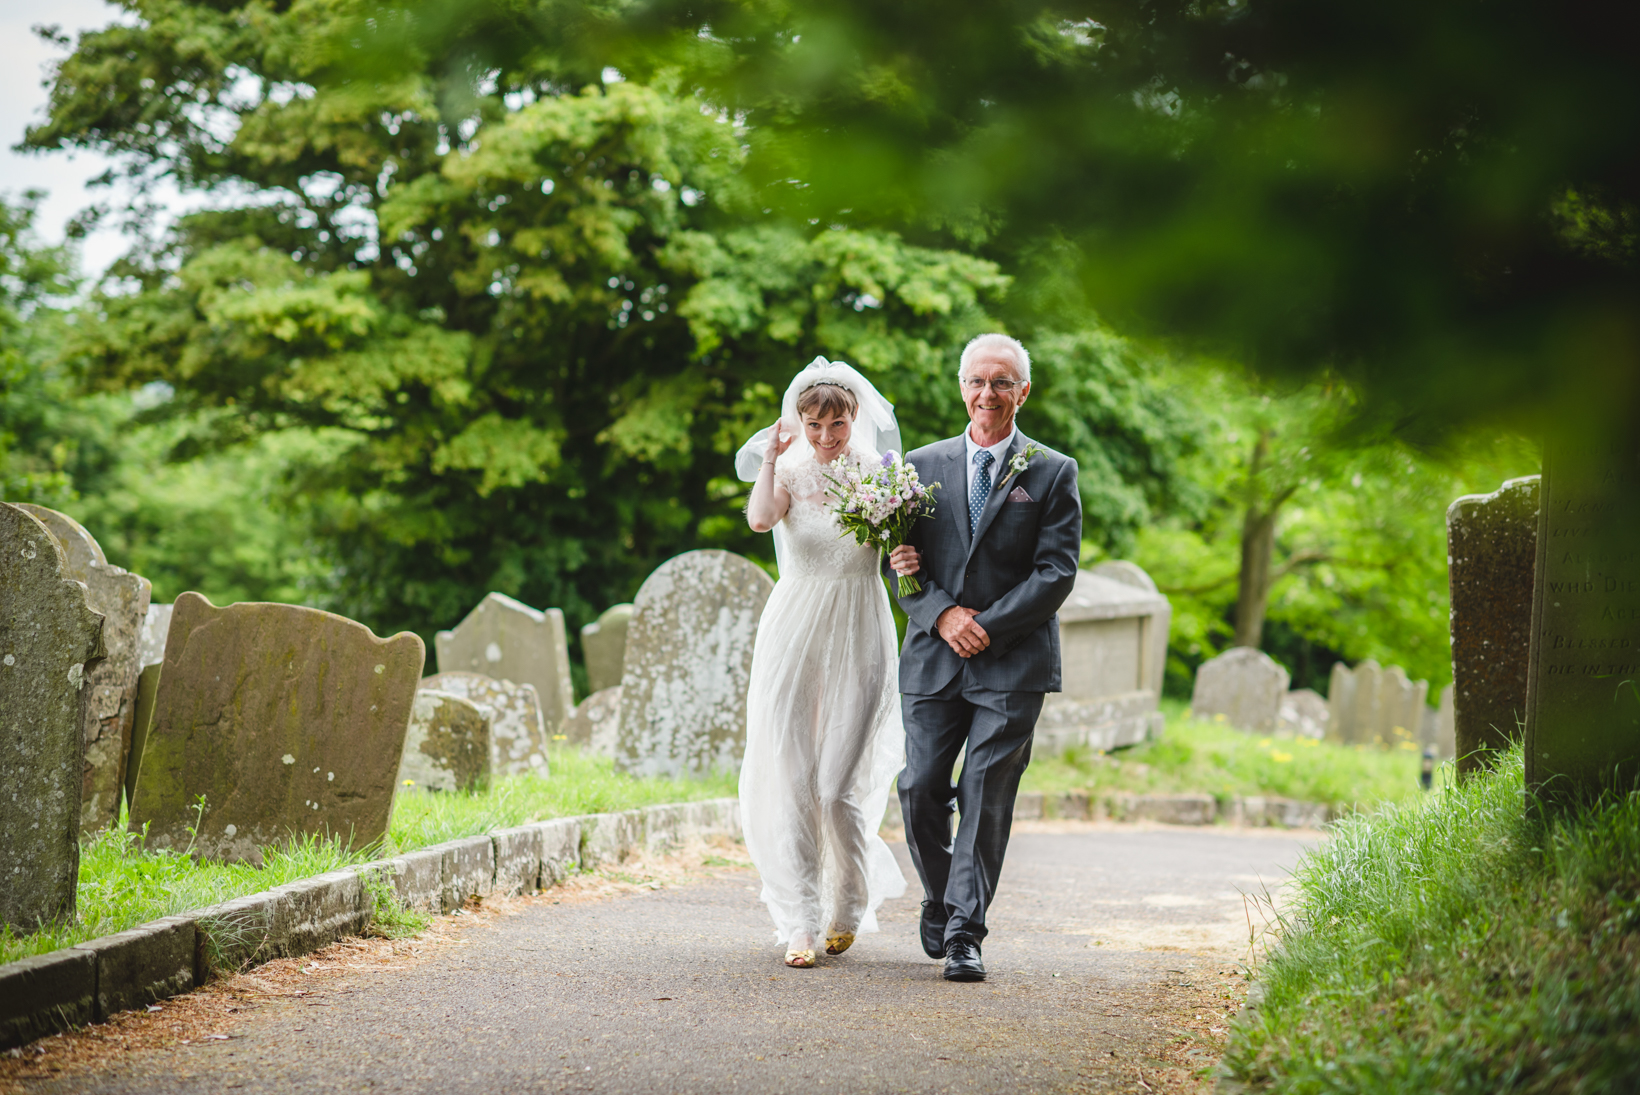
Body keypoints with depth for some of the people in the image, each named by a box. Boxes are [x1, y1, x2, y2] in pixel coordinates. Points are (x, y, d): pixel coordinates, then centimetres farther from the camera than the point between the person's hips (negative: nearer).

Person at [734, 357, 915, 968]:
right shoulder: (787, 472, 0)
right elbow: (760, 518, -21)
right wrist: (772, 454, -14)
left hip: (858, 638, -1)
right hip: (793, 635, 1)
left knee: (839, 786, -4)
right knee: (791, 780, -4)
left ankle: (849, 906, 21)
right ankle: (799, 924, 2)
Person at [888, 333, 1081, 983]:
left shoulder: (1053, 473, 4)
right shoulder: (923, 465, 11)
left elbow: (1057, 572, -3)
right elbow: (902, 562, 8)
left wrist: (989, 628, -12)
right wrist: (942, 614, -10)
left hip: (1014, 661, -2)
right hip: (934, 659, 2)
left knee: (986, 799, -5)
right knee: (920, 792, 0)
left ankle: (964, 933, -2)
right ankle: (940, 902, 23)